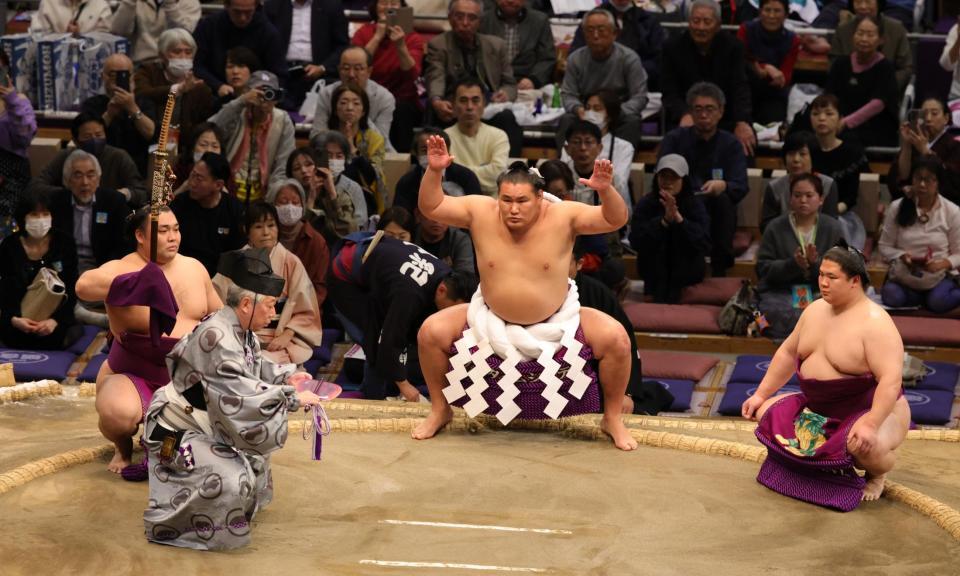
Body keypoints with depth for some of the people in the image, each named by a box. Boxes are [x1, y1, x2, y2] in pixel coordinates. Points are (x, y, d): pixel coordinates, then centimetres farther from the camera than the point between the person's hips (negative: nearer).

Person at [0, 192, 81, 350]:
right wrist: (13, 319, -25)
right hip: (20, 319, 2)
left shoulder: (65, 243, -3)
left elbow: (71, 290, -6)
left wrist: (55, 320, -23)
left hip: (57, 319, -1)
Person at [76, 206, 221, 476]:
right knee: (119, 413, -36)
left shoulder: (194, 267, 5)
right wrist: (138, 281, -45)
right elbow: (83, 286, -35)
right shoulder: (122, 269, -14)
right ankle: (123, 446, 3)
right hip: (134, 377, -5)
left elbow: (218, 312, 17)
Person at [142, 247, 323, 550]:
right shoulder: (217, 337, -31)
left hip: (207, 423, 10)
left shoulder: (242, 331, -1)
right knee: (231, 479, -24)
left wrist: (285, 377, 0)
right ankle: (168, 524, -6)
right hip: (177, 431, -10)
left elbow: (255, 367, 17)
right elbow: (242, 397, -34)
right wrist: (293, 399, -26)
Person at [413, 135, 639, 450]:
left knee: (616, 339, -22)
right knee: (431, 332, -15)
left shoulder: (563, 216, -19)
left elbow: (615, 220, -24)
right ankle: (440, 410, 9)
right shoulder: (480, 212, -14)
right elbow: (430, 207, -14)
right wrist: (434, 171, -31)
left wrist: (605, 190, -44)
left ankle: (613, 418, 1)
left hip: (557, 319, -1)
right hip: (492, 317, 2)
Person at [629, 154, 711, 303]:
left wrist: (678, 218, -27)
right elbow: (636, 242, -15)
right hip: (654, 273, 0)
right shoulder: (645, 204, -4)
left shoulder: (695, 206, -5)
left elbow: (704, 245, -17)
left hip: (686, 273, 0)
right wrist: (664, 220, -25)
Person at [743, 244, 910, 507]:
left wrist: (871, 424, -42)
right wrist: (761, 394, 11)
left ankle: (877, 475, 0)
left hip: (875, 410, -8)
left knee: (865, 445, -39)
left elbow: (891, 379, -32)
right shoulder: (815, 310, 2)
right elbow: (788, 353, 14)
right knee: (765, 412, 2)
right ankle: (826, 461, 12)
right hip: (819, 408, 8)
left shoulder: (875, 323, -24)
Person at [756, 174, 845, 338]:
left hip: (820, 291, 1)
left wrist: (815, 263, -21)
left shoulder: (833, 228, 6)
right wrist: (793, 264, -18)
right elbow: (763, 268, -1)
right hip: (780, 292, -1)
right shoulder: (775, 228, 4)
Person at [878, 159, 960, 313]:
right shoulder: (897, 207, -5)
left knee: (938, 303, -30)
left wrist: (941, 264, -24)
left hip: (940, 278, -1)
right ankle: (925, 298, 1)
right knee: (892, 298, -28)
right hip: (903, 278, 2)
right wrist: (902, 256, -21)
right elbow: (884, 246, 1)